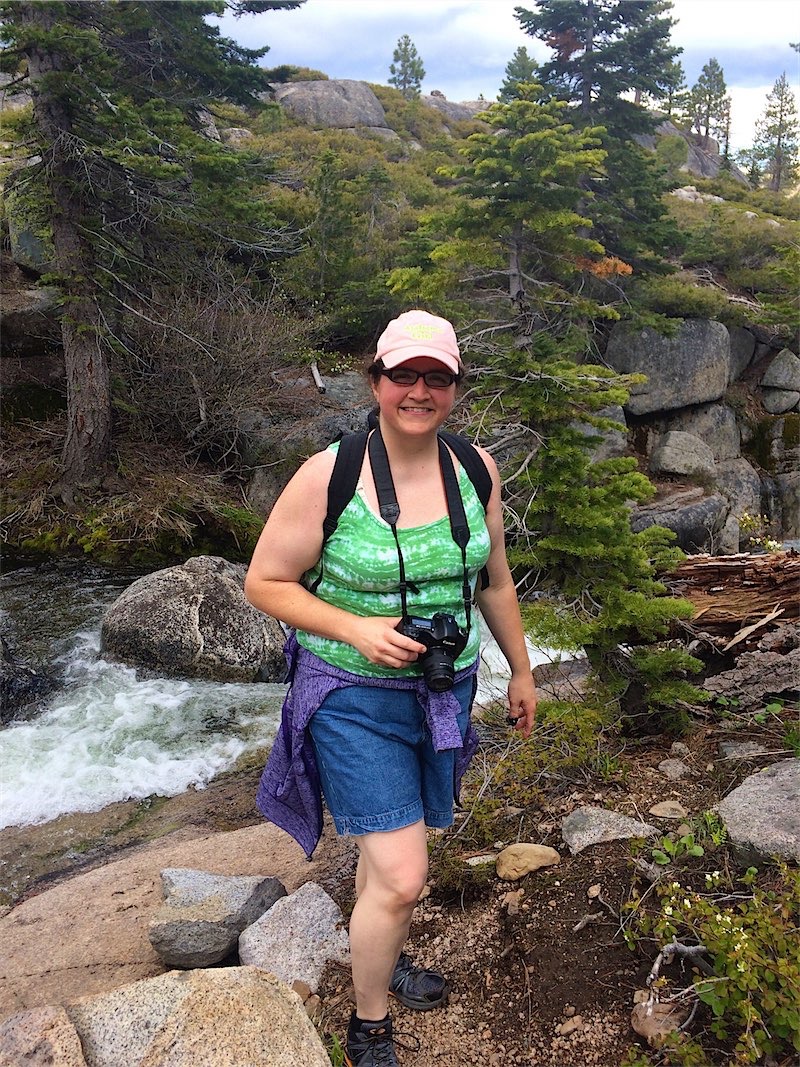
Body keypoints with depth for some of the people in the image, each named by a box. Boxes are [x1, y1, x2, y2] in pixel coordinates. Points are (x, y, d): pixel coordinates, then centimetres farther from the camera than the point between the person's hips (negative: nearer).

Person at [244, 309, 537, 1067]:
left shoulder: (476, 469, -3)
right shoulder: (328, 476, -18)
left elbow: (494, 580, 9)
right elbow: (264, 583, -11)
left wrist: (521, 671, 15)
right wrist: (356, 630, -22)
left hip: (444, 687, 5)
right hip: (356, 697, -5)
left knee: (389, 842, 23)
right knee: (401, 877, -6)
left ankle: (379, 957, 51)